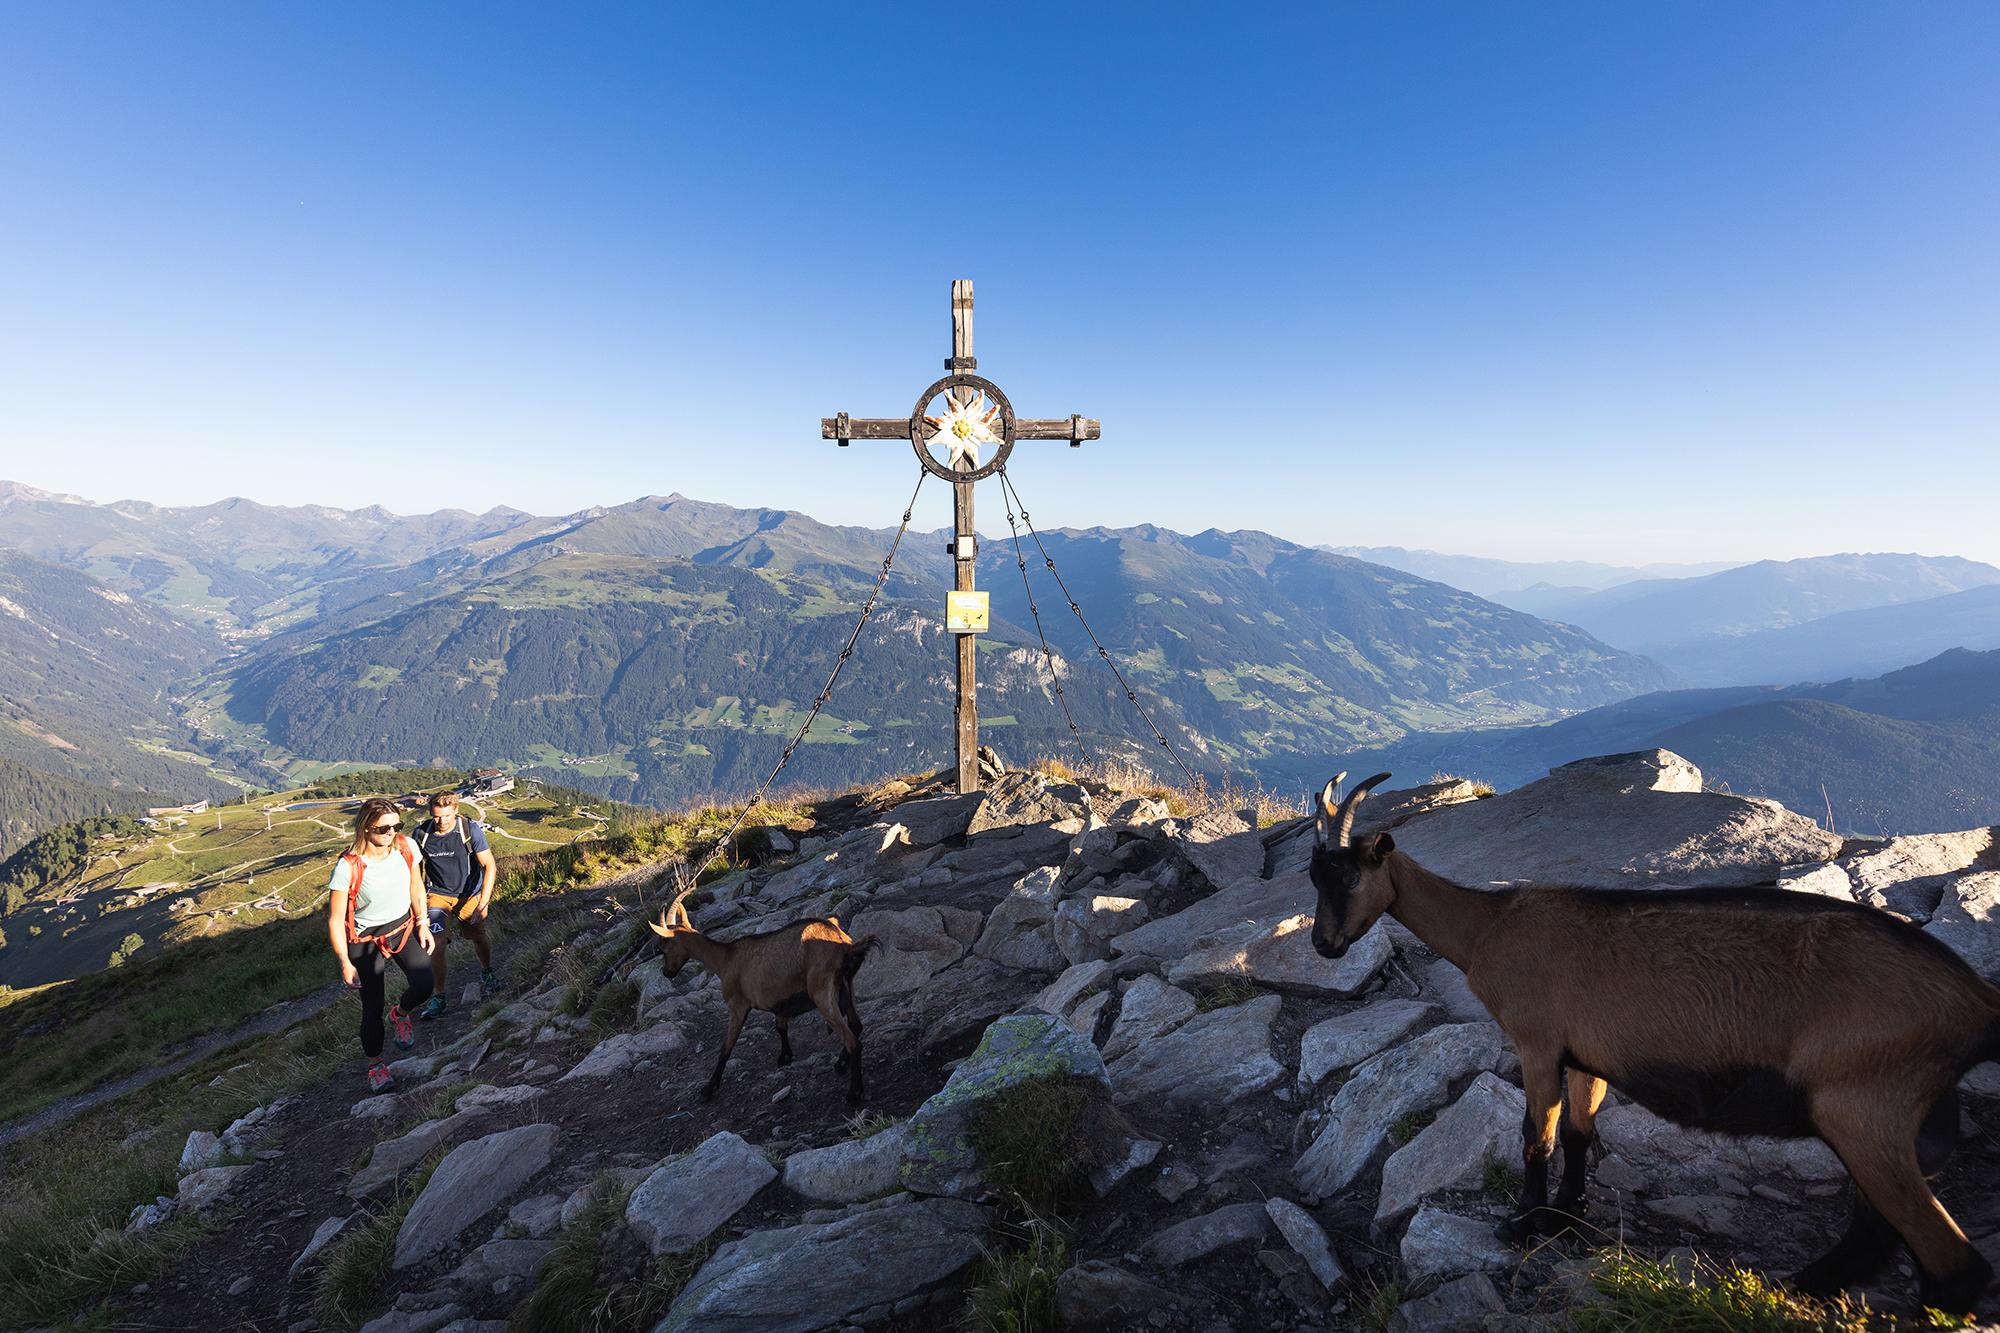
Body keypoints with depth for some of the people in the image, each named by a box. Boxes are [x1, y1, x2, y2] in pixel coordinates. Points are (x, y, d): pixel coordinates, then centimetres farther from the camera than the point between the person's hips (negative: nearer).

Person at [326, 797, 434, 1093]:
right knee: (372, 1008, 3)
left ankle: (400, 1014, 21)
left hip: (404, 927, 3)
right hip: (366, 940, -3)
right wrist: (345, 963, -16)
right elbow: (335, 920, -17)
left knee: (424, 985, -15)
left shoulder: (406, 847, -13)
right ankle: (375, 1065, 29)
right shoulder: (347, 867, -25)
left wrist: (422, 924, 4)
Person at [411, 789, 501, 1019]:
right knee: (436, 942, -14)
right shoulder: (421, 833, -15)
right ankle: (438, 996, 1)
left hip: (469, 893, -1)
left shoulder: (470, 829, -22)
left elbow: (490, 866, -20)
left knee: (478, 936, 8)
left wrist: (482, 904, -26)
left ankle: (487, 972, 40)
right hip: (438, 893, 1)